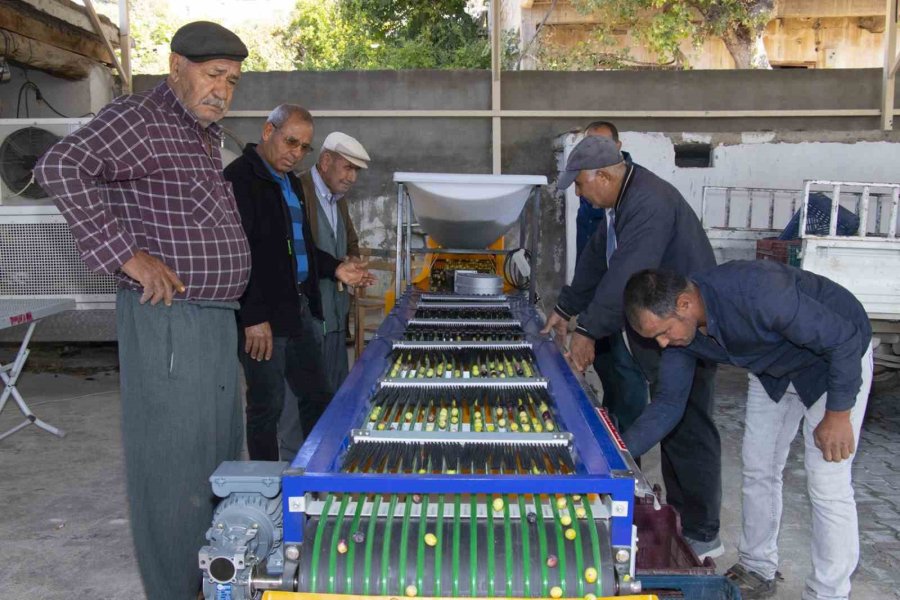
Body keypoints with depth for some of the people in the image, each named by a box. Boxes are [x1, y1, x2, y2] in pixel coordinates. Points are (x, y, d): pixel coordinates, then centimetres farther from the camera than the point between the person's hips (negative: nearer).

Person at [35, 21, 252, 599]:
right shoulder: (140, 117, -10)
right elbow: (61, 167, -24)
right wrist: (127, 255, -25)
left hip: (216, 318, 10)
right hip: (168, 317, -9)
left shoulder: (206, 133, 17)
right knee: (175, 463, 0)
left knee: (221, 453, 17)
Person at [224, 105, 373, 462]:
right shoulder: (240, 177, -12)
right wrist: (253, 317, -22)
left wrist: (334, 269, 14)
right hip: (263, 318, -9)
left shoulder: (290, 181, 17)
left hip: (300, 309, 9)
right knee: (267, 406, 2)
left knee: (317, 398, 14)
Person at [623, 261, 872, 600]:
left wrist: (837, 415, -22)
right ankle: (758, 571, 27)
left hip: (839, 358, -6)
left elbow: (844, 339, -30)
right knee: (757, 469, 10)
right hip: (773, 369, 7)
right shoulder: (676, 323, -18)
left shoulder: (756, 293, -41)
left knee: (826, 483, -7)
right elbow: (669, 402, -10)